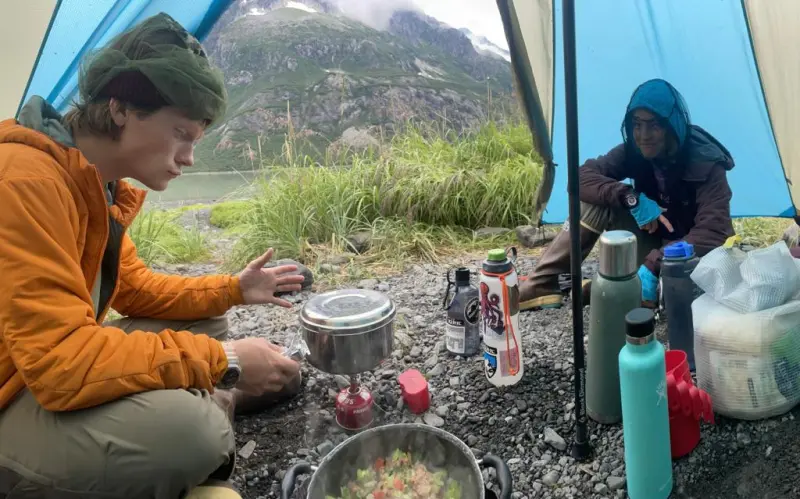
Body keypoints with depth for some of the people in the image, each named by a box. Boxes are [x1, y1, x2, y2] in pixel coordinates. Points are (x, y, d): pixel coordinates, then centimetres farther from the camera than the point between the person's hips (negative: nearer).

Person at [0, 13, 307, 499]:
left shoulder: (98, 184, 3)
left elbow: (133, 287, 13)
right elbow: (61, 362, -33)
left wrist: (234, 288, 2)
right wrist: (223, 361, -27)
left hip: (51, 374, 10)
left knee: (207, 326, 12)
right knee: (186, 430, -30)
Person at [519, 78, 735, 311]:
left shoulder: (706, 165, -23)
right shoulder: (634, 151, -11)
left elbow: (713, 233, -33)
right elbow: (582, 177, -21)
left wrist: (655, 266, -43)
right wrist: (631, 198, -34)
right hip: (653, 246, 4)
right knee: (594, 200, -21)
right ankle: (541, 285, -20)